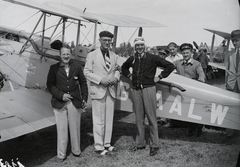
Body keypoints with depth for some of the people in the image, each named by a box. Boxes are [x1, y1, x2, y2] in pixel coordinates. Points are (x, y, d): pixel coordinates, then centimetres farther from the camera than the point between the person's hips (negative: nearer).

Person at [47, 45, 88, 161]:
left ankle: (76, 150, 29)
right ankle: (61, 154, 18)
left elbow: (83, 83, 9)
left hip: (75, 103, 1)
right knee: (61, 129, 5)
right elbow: (50, 84, 0)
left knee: (75, 128, 12)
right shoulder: (54, 68, 1)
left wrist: (84, 98, 4)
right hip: (60, 103, -1)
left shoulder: (77, 67, 4)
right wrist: (61, 95, -11)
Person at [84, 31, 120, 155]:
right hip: (98, 91, -5)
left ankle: (107, 144, 25)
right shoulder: (92, 55, -2)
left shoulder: (114, 56, 11)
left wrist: (116, 77, -4)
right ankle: (99, 146, 11)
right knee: (99, 120, -1)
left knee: (109, 119, 11)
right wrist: (100, 79, -15)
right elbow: (86, 72, -5)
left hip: (111, 91, 5)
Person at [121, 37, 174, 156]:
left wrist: (160, 77, -3)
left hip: (148, 89, -4)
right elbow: (124, 68, 32)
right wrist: (129, 75, 16)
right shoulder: (132, 59, 11)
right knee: (138, 118, 9)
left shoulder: (152, 58, -2)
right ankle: (140, 143, 21)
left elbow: (170, 66, -1)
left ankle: (154, 145, 8)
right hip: (136, 90, 4)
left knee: (151, 117, -2)